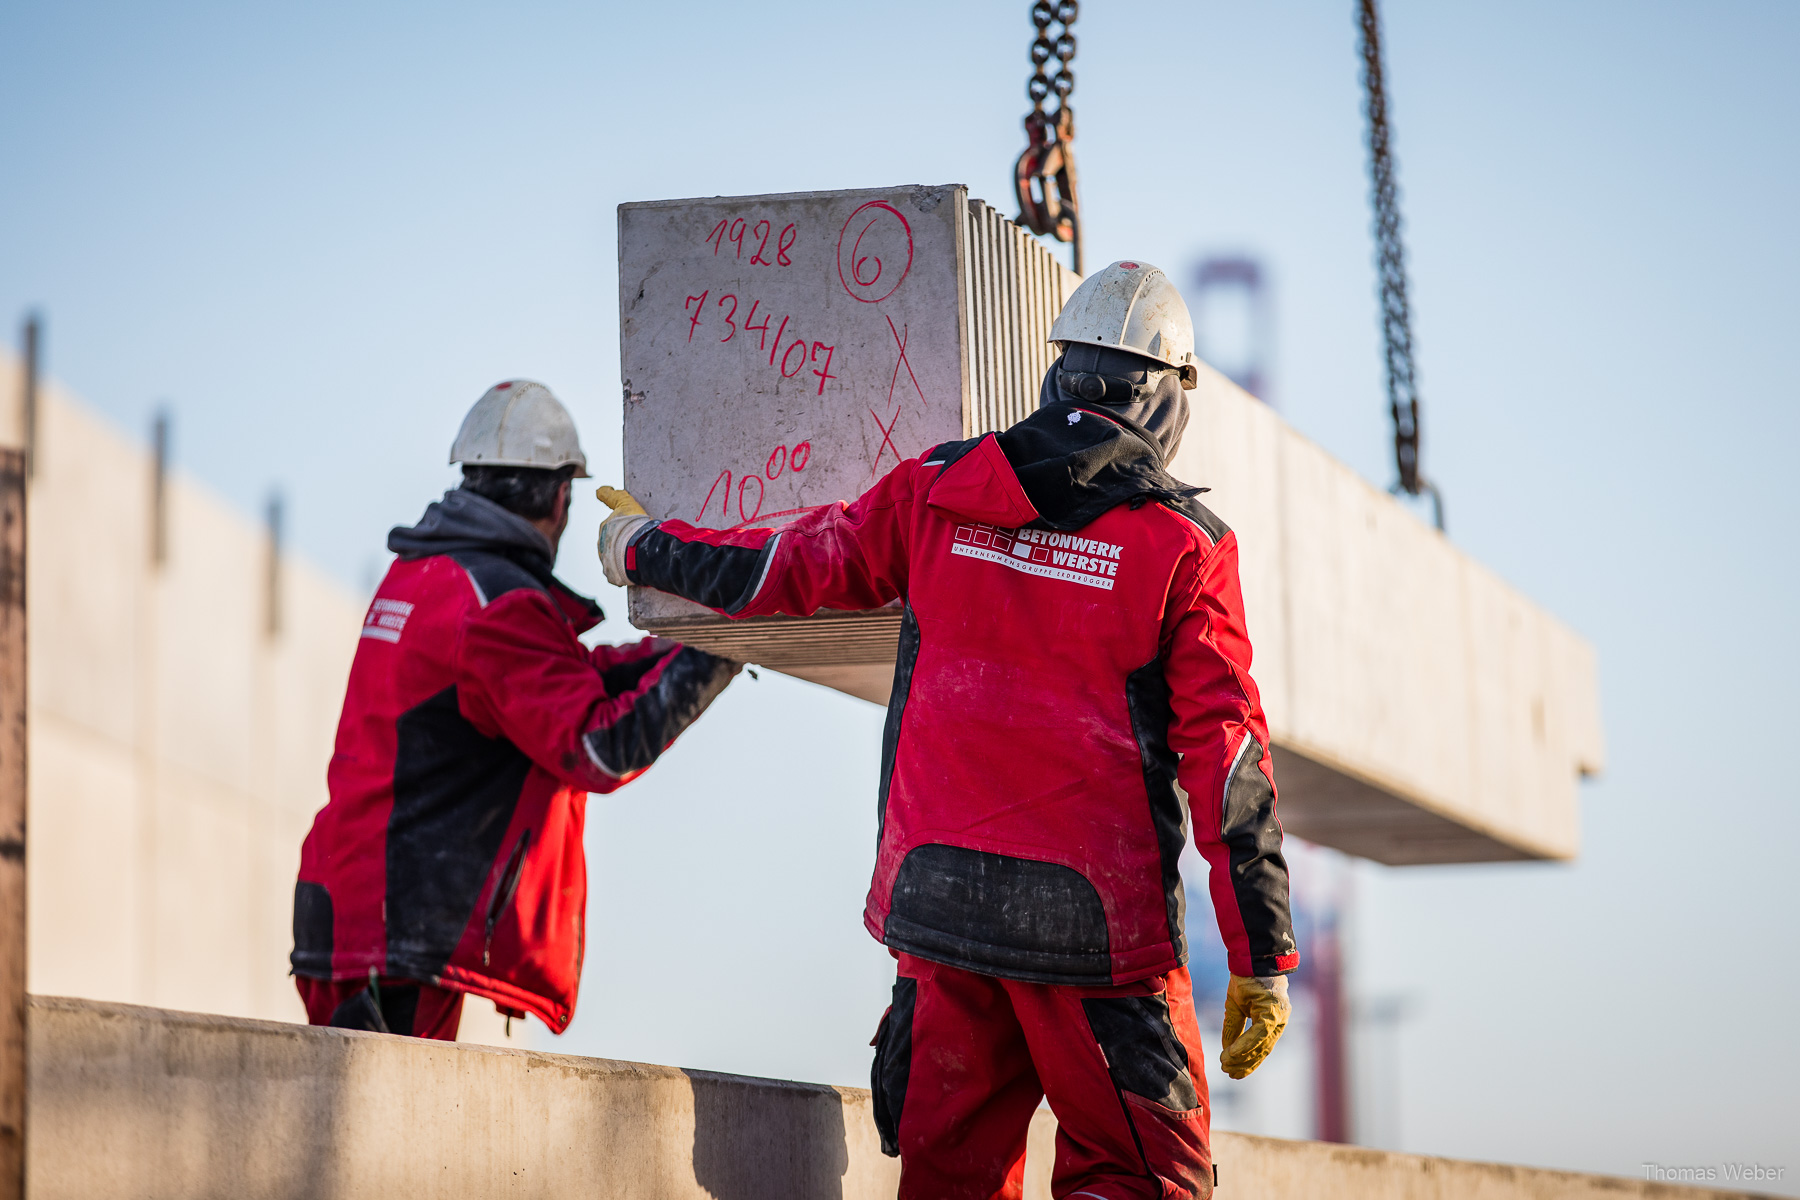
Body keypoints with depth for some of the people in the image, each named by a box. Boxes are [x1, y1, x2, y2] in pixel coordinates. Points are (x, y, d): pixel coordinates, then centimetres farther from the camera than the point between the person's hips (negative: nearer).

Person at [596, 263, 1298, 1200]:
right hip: (1098, 917, -3)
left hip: (938, 899, 4)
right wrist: (1263, 957, -2)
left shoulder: (937, 491, 5)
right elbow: (1226, 749, -5)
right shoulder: (1184, 543, -3)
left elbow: (788, 568, 14)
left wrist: (643, 547, 33)